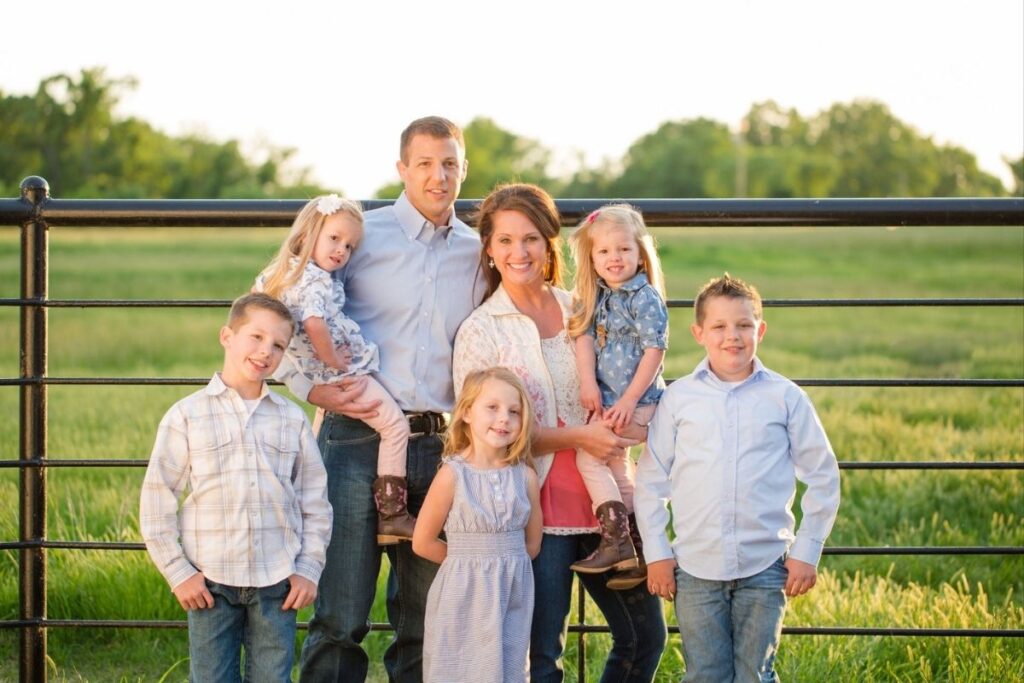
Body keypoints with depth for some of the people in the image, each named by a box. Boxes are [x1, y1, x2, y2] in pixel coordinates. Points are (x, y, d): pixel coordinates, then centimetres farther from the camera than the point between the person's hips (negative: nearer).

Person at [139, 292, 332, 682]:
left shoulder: (292, 420, 8)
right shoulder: (187, 416, 1)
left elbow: (315, 503, 10)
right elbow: (156, 501, 0)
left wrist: (309, 569, 1)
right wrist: (178, 573, -4)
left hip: (277, 583, 2)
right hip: (210, 581, -2)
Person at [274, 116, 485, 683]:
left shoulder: (477, 254, 13)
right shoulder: (361, 234, 2)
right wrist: (314, 388, -9)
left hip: (441, 446, 4)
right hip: (360, 439, -4)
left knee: (425, 622, 8)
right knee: (341, 619, -5)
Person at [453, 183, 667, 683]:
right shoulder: (480, 330, -3)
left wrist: (628, 422, -4)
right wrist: (577, 437, -17)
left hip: (602, 497, 4)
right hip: (538, 509, -4)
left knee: (645, 635, 7)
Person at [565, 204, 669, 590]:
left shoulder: (645, 298, -13)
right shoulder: (594, 297, 9)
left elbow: (654, 351, -17)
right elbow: (584, 337, 3)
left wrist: (628, 401, -19)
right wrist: (588, 383, -12)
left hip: (637, 402, -8)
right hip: (607, 400, 8)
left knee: (589, 455, -13)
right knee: (617, 465, 14)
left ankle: (616, 541, -9)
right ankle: (637, 550, 22)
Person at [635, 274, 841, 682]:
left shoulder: (785, 398, 1)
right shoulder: (679, 398, 3)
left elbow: (823, 476, 6)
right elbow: (651, 479, 9)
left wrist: (807, 551, 2)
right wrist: (656, 551, 3)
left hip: (764, 567, -1)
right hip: (695, 568, 1)